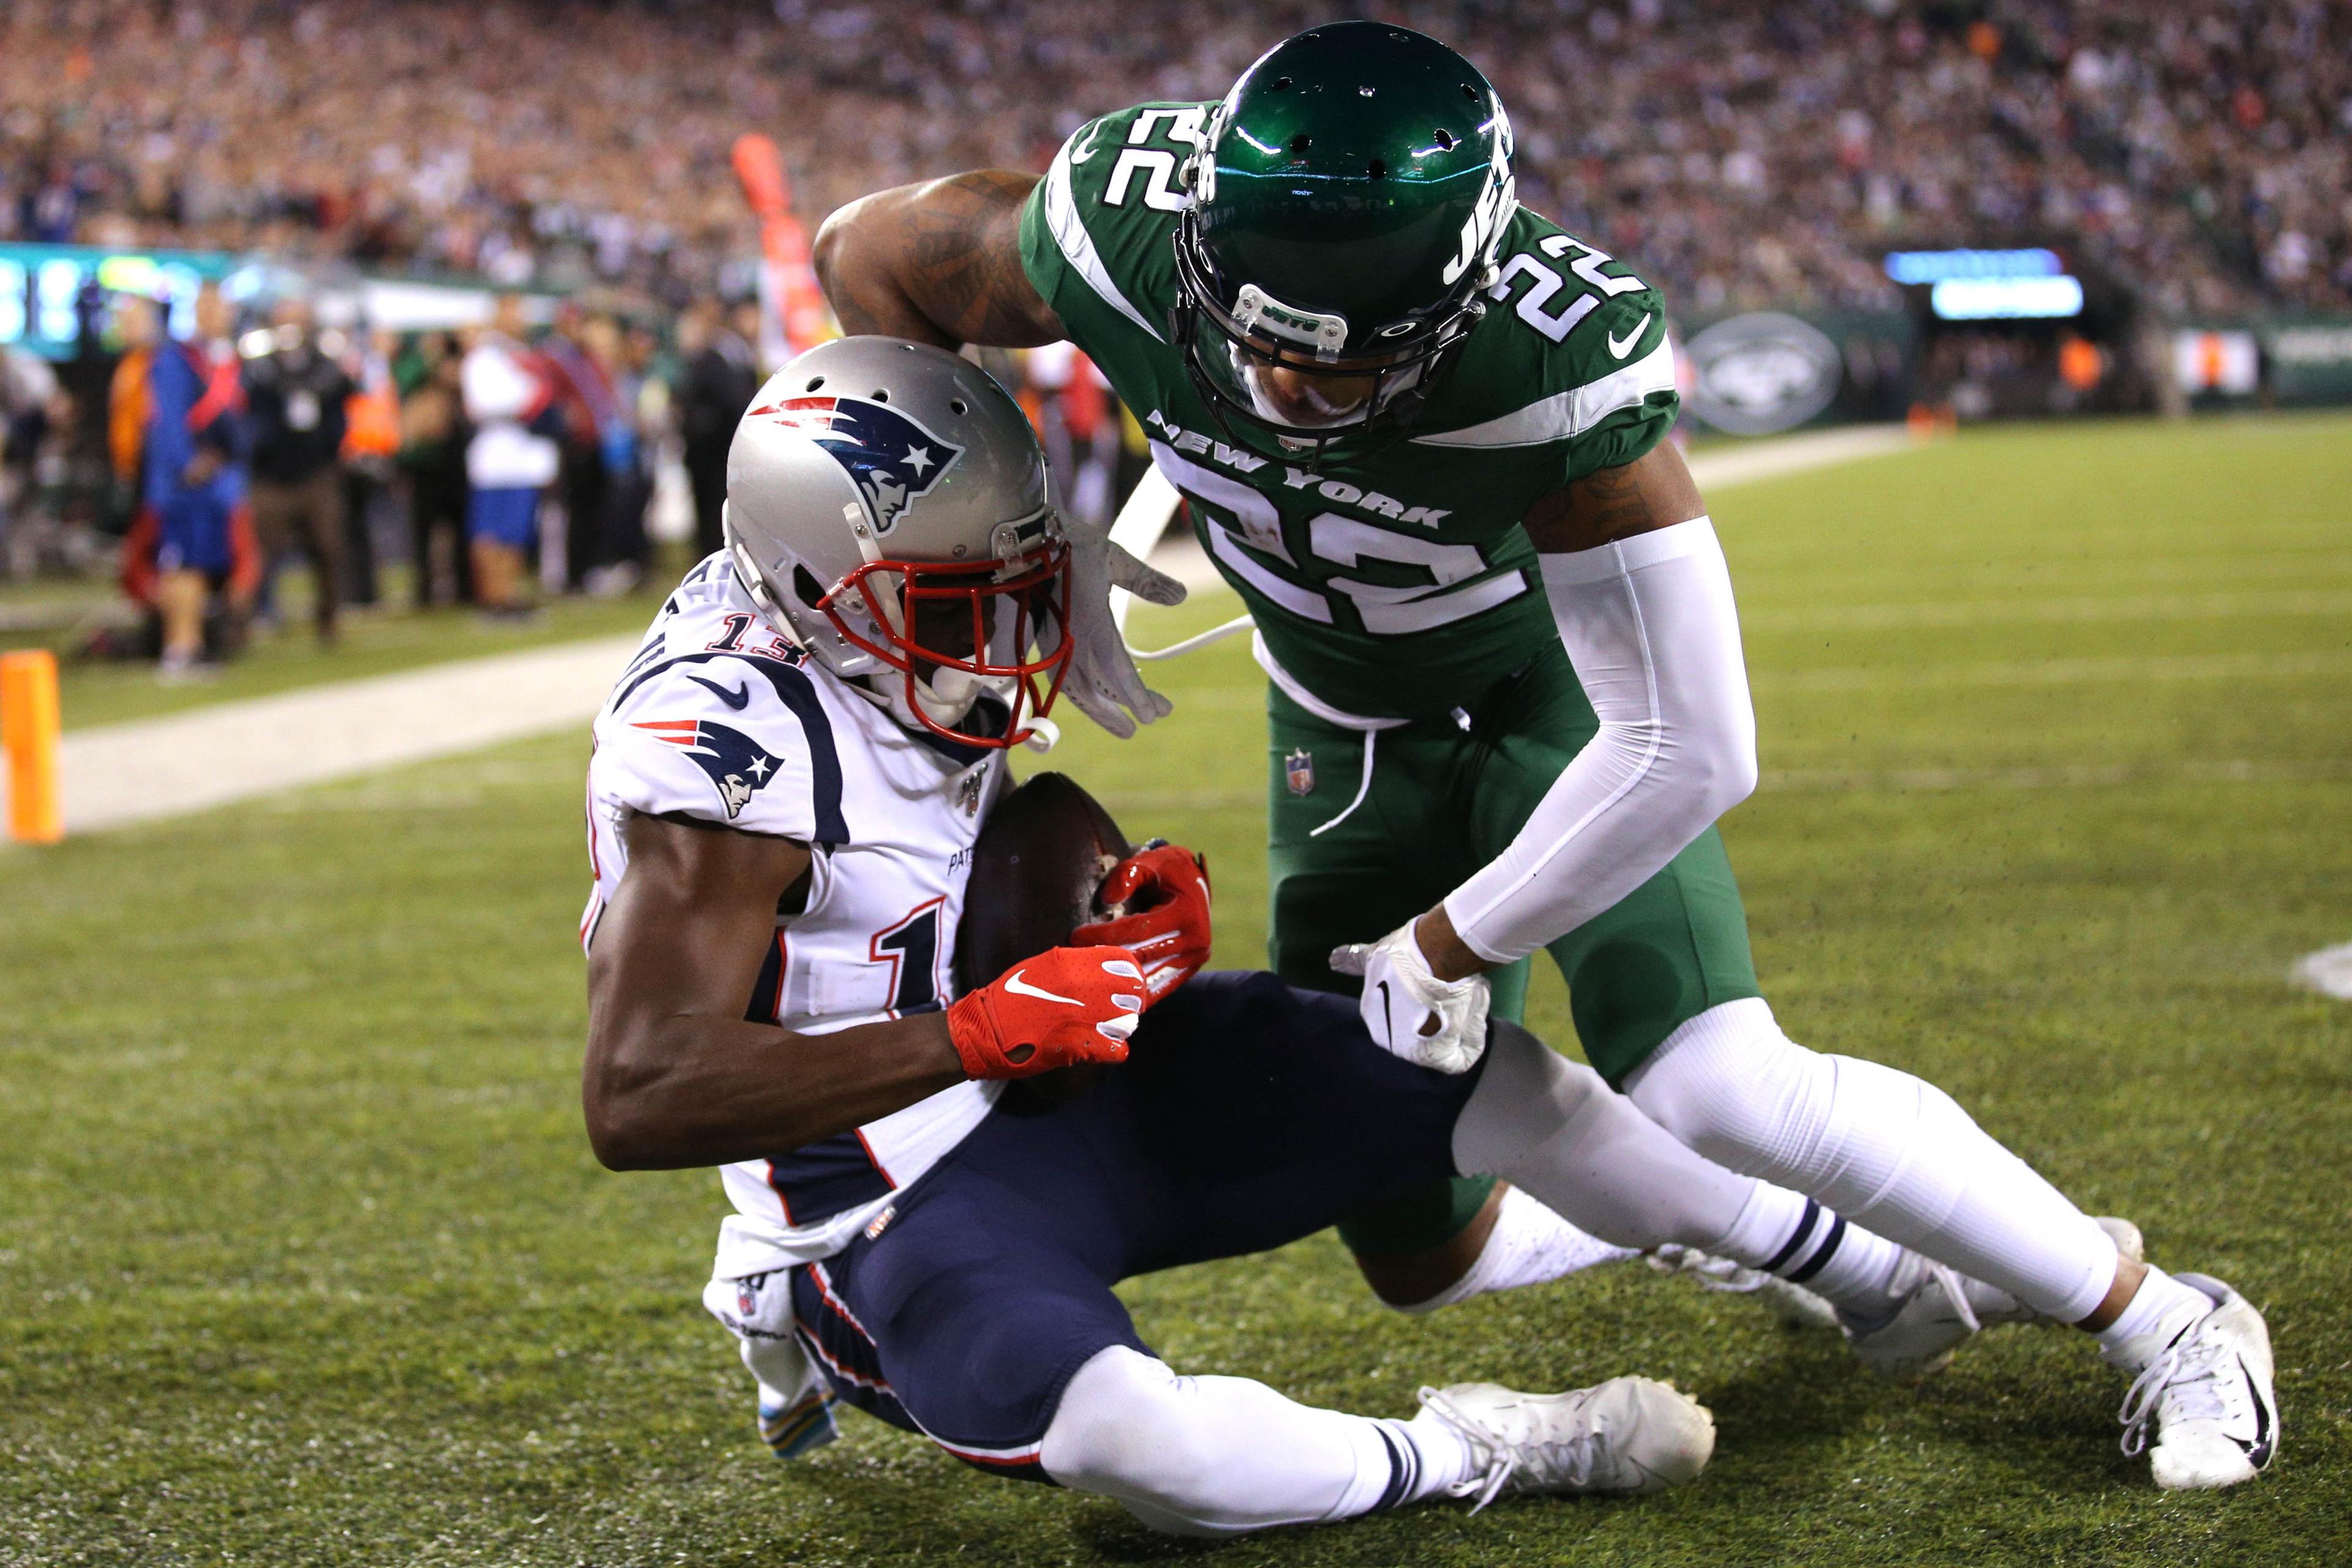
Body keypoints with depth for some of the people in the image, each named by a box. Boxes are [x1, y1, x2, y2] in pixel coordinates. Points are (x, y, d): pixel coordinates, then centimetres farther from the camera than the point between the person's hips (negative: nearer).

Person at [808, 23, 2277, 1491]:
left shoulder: (1554, 357, -41)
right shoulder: (1122, 227, -32)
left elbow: (1691, 752, -35)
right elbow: (868, 255, -11)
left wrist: (1457, 945, -23)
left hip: (1555, 685, -4)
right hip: (1347, 721, 4)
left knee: (1713, 1091, -24)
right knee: (1418, 1251, 5)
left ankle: (2167, 1321, -3)